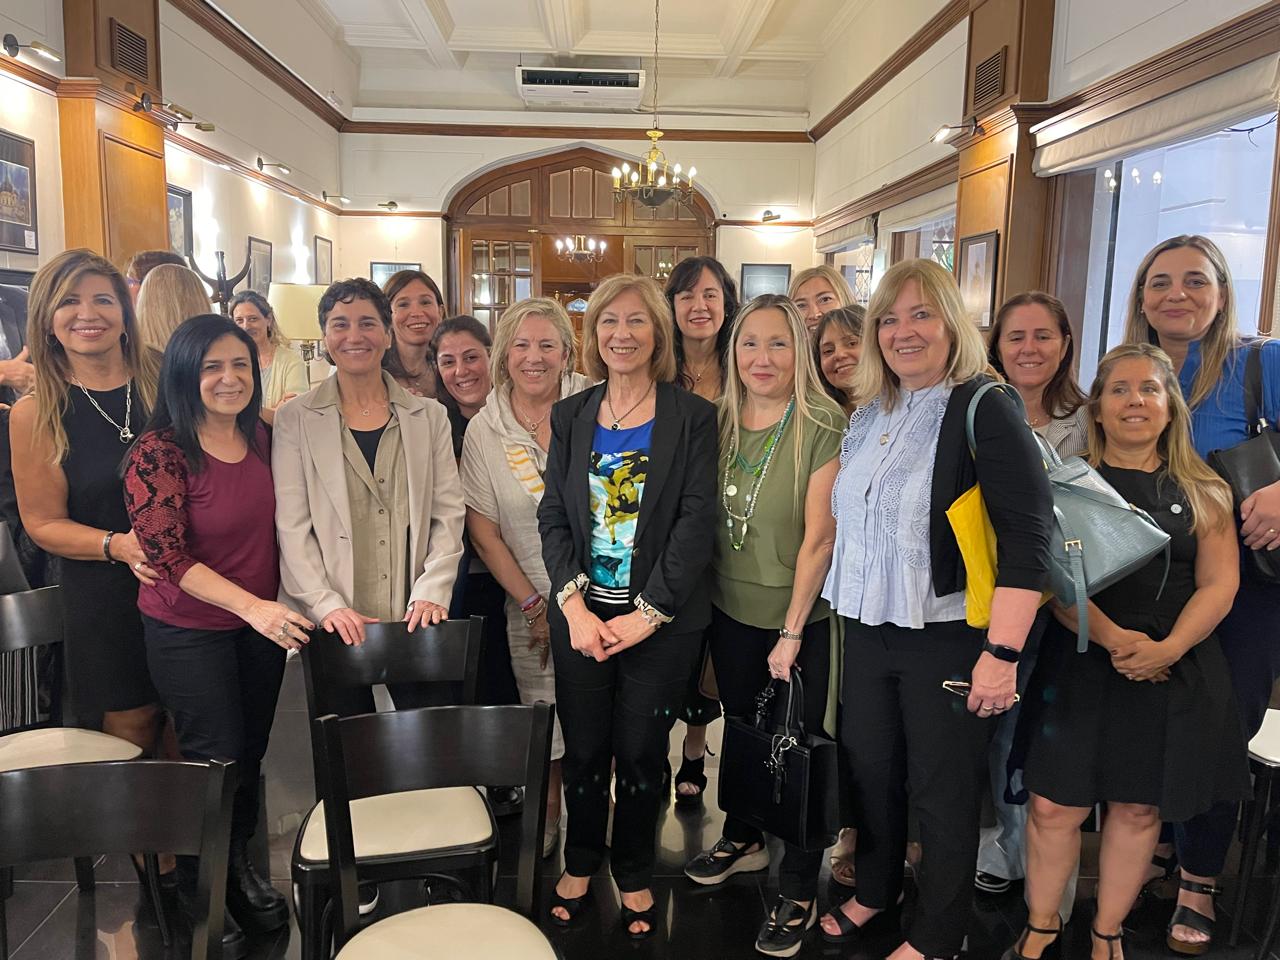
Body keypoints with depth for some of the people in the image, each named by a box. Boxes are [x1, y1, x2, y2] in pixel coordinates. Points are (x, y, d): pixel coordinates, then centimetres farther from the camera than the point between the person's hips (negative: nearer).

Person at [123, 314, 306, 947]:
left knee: (252, 750, 17)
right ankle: (205, 883, 33)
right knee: (218, 756, 7)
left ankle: (239, 862, 40)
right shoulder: (158, 452, -19)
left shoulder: (259, 436, -1)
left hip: (263, 620, 5)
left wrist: (279, 606, 8)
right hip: (188, 630, -5)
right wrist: (251, 606, -30)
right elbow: (167, 556, -21)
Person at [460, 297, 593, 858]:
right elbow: (483, 532, 1)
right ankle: (546, 828, 35)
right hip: (532, 607, 1)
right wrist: (534, 605, -2)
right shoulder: (483, 430, -2)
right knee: (545, 730, 10)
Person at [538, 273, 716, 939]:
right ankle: (580, 863, 36)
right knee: (583, 752, 12)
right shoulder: (570, 416, 6)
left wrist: (648, 613, -14)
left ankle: (634, 874, 32)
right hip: (581, 616, 3)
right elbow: (552, 517, 2)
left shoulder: (691, 416, -4)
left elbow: (695, 523, -9)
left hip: (661, 623, -2)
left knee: (641, 755, 9)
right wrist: (574, 604, -10)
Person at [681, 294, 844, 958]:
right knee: (741, 728, 21)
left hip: (803, 618, -5)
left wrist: (792, 632, -17)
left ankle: (797, 890, 25)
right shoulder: (720, 422, 0)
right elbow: (701, 518, 7)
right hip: (730, 611, 5)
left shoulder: (825, 426, -16)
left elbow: (819, 535, -17)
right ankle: (744, 839, 45)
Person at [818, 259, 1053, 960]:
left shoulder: (983, 412, -13)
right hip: (868, 630, 6)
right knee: (870, 769, 18)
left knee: (942, 790, 8)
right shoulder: (868, 417, 9)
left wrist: (1003, 653, -23)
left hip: (949, 637, -6)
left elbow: (1028, 538, -18)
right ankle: (873, 894, 42)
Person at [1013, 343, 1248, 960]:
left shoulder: (1202, 493, 6)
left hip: (1174, 672, 2)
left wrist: (1167, 647, -16)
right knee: (1054, 807, 0)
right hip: (1080, 665, -1)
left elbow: (1219, 584, 0)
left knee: (1138, 810, 10)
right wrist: (1113, 639, -19)